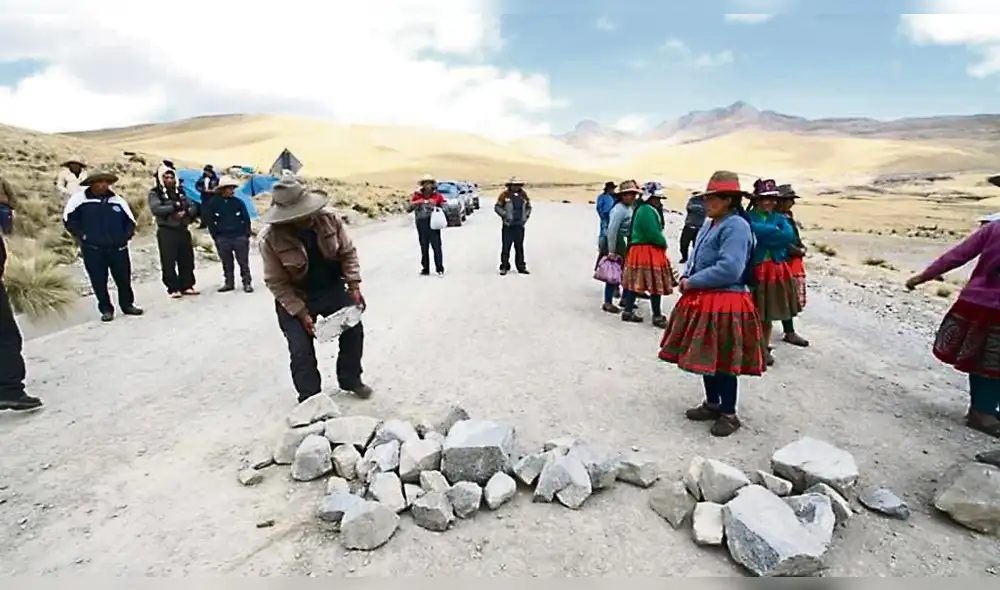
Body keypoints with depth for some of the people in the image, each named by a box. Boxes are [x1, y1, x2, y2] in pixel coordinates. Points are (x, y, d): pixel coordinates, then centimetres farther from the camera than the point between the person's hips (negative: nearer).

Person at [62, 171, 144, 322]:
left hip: (118, 248, 2)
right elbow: (69, 220, 3)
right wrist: (82, 236, -3)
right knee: (99, 281, 4)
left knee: (124, 278, 8)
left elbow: (130, 221, 14)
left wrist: (126, 236, 1)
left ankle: (127, 305, 24)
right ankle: (106, 309, 15)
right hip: (92, 249, -2)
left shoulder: (117, 201, 7)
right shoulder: (80, 199, -1)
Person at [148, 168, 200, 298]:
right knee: (169, 262, -3)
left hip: (183, 230, 5)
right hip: (166, 232, -5)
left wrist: (185, 212, -14)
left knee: (187, 259, 8)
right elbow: (155, 209, -18)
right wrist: (175, 207, -20)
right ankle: (173, 288, 5)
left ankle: (187, 286, 18)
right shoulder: (155, 193, -2)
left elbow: (193, 207, 6)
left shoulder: (180, 192, 13)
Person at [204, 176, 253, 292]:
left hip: (240, 237, -1)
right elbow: (209, 219, 5)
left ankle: (247, 283, 7)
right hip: (222, 239, 1)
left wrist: (246, 235, -1)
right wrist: (215, 235, 1)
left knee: (243, 262, 1)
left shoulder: (238, 202, 1)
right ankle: (229, 283, 21)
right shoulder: (214, 203, 0)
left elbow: (246, 219, 4)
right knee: (227, 264, 10)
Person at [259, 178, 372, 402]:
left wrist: (354, 286, -15)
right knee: (301, 350, -4)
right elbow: (277, 283, -18)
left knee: (354, 329, 7)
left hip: (332, 288, 3)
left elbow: (348, 253, -7)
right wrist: (301, 313, -21)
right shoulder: (270, 239, -26)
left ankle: (351, 380, 29)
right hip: (295, 298, -3)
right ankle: (310, 399, 17)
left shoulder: (329, 219, -18)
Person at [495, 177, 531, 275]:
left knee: (519, 247, 9)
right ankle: (504, 267, 6)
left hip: (520, 225, 4)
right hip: (508, 225, -4)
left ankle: (521, 267, 16)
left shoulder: (523, 194, 10)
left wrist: (526, 217, 9)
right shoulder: (504, 194, -4)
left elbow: (528, 207, 22)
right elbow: (497, 207, -3)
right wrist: (505, 215, -11)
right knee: (506, 247, -3)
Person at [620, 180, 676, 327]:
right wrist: (664, 243, -4)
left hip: (638, 250, 10)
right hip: (648, 252, -10)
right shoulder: (647, 211, -17)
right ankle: (657, 316, 5)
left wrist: (661, 243, 8)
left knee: (635, 282, 11)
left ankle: (628, 311, 16)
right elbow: (654, 234, -21)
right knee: (656, 285, -3)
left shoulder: (641, 209, 16)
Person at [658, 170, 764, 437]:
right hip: (702, 300, 9)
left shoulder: (736, 226, -17)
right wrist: (686, 277, 2)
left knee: (723, 361, 2)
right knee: (705, 357, 18)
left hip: (726, 303, -9)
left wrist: (692, 283, -18)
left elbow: (729, 270, -25)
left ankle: (729, 414, 19)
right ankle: (712, 404, 35)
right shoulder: (709, 224, 12)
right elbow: (696, 257, 21)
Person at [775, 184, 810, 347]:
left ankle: (788, 330, 26)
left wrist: (801, 249, 2)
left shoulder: (788, 216, 14)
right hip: (785, 263, -10)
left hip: (795, 262, 10)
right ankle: (789, 332, 2)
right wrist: (800, 251, -11)